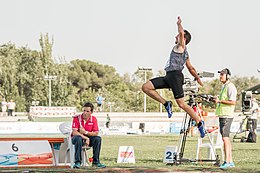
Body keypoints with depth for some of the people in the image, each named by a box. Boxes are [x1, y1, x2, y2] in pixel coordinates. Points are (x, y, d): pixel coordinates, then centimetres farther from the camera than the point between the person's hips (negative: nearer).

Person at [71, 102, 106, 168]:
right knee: (78, 138, -38)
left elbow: (96, 133, -8)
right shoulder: (77, 118, -15)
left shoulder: (93, 119, -5)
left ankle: (96, 162, -18)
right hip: (77, 137, -3)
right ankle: (77, 162, -35)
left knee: (98, 139, -24)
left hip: (88, 137, 3)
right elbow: (74, 132, -22)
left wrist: (85, 132, -23)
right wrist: (86, 138, -30)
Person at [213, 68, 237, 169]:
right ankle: (230, 162, 12)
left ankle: (227, 162, -17)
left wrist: (220, 101, -18)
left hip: (227, 116, -11)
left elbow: (232, 102, -20)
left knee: (225, 138, -14)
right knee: (226, 139, 10)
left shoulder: (230, 87, -10)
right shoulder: (224, 86, 21)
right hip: (222, 115, 11)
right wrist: (217, 101, 14)